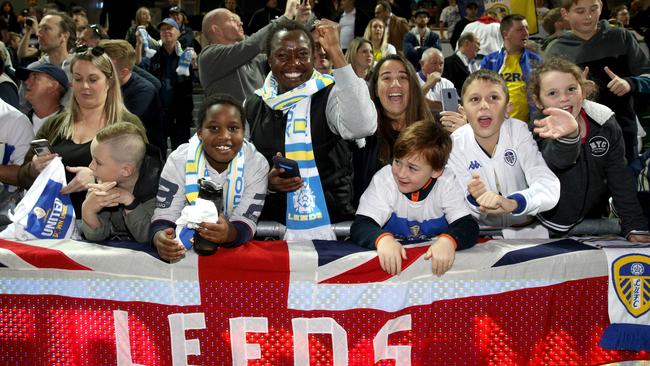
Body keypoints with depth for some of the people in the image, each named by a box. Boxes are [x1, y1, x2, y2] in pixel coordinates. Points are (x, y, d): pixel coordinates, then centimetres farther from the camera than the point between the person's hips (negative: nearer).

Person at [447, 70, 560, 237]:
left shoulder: (519, 131, -11)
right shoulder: (454, 145, -9)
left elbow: (550, 188, -24)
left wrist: (511, 203, -43)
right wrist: (475, 200, -31)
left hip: (528, 232, 0)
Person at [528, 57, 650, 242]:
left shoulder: (605, 123, -5)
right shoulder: (541, 132, -16)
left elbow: (620, 177, 0)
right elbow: (559, 159, -39)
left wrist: (635, 227, -7)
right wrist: (569, 135, -62)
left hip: (594, 220, 2)